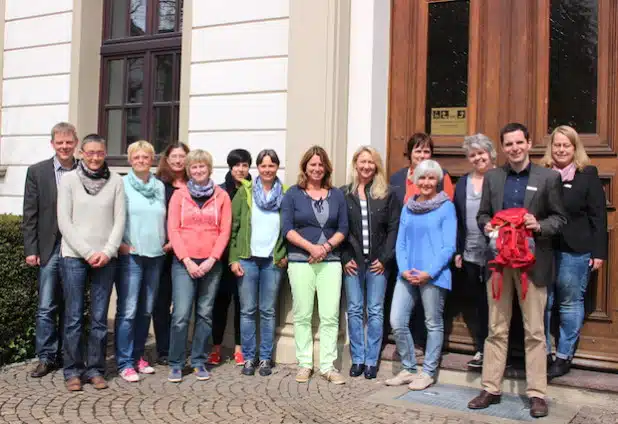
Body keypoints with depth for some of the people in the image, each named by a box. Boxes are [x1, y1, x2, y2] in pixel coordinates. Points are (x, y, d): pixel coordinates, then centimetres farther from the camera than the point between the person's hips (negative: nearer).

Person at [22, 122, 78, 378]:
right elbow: (30, 214, 2)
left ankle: (67, 355, 21)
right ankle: (46, 357, 12)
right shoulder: (37, 172, 2)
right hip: (50, 248, 0)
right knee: (46, 308, 1)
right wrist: (30, 249, -3)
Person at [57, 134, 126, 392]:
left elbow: (120, 220, 3)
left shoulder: (115, 181, 4)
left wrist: (107, 251, -9)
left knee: (99, 318, 5)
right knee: (73, 317, 2)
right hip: (74, 256, -1)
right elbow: (64, 222, -2)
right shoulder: (69, 179, 2)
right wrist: (87, 252, -9)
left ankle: (95, 369, 15)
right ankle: (73, 371, 12)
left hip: (105, 258, 1)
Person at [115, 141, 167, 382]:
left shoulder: (160, 186, 12)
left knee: (146, 310, 10)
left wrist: (168, 242, 8)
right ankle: (125, 363, 1)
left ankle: (137, 356, 22)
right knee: (127, 310, -7)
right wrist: (119, 244, -11)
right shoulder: (122, 184, -1)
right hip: (130, 255, -5)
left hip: (155, 255, 5)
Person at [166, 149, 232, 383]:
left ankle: (199, 362, 19)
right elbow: (173, 229, 1)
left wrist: (211, 260, -7)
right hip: (184, 262, -1)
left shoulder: (221, 196, 7)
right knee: (181, 314, -7)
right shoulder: (179, 195, 6)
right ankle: (176, 364, 7)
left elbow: (225, 231, 3)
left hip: (211, 263, 1)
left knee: (205, 314, 6)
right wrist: (187, 260, -8)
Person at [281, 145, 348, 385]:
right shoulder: (293, 194, 5)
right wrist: (311, 247, -13)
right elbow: (287, 229, -3)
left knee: (330, 316, -2)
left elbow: (343, 229, 8)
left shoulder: (336, 195, 11)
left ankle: (328, 366, 6)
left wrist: (327, 246, -9)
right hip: (300, 261, -1)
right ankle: (304, 364, 12)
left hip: (330, 261, 2)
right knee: (302, 315, 2)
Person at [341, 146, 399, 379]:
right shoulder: (344, 194, 5)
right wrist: (345, 258, -5)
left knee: (375, 311, 3)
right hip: (352, 262, 1)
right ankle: (357, 359, 15)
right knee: (354, 310, 5)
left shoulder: (387, 194, 3)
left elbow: (394, 228, 0)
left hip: (377, 262, 0)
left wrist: (385, 258, -7)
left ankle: (371, 361, 11)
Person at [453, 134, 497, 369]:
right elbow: (457, 220, 13)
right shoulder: (462, 182, 13)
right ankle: (481, 349, 21)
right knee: (478, 303, 11)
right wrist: (457, 250, 9)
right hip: (470, 254, 5)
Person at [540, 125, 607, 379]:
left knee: (570, 303, 6)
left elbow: (598, 216, 0)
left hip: (575, 251, -2)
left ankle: (564, 356, 16)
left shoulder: (588, 175, 1)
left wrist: (599, 252, -4)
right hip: (543, 249, 2)